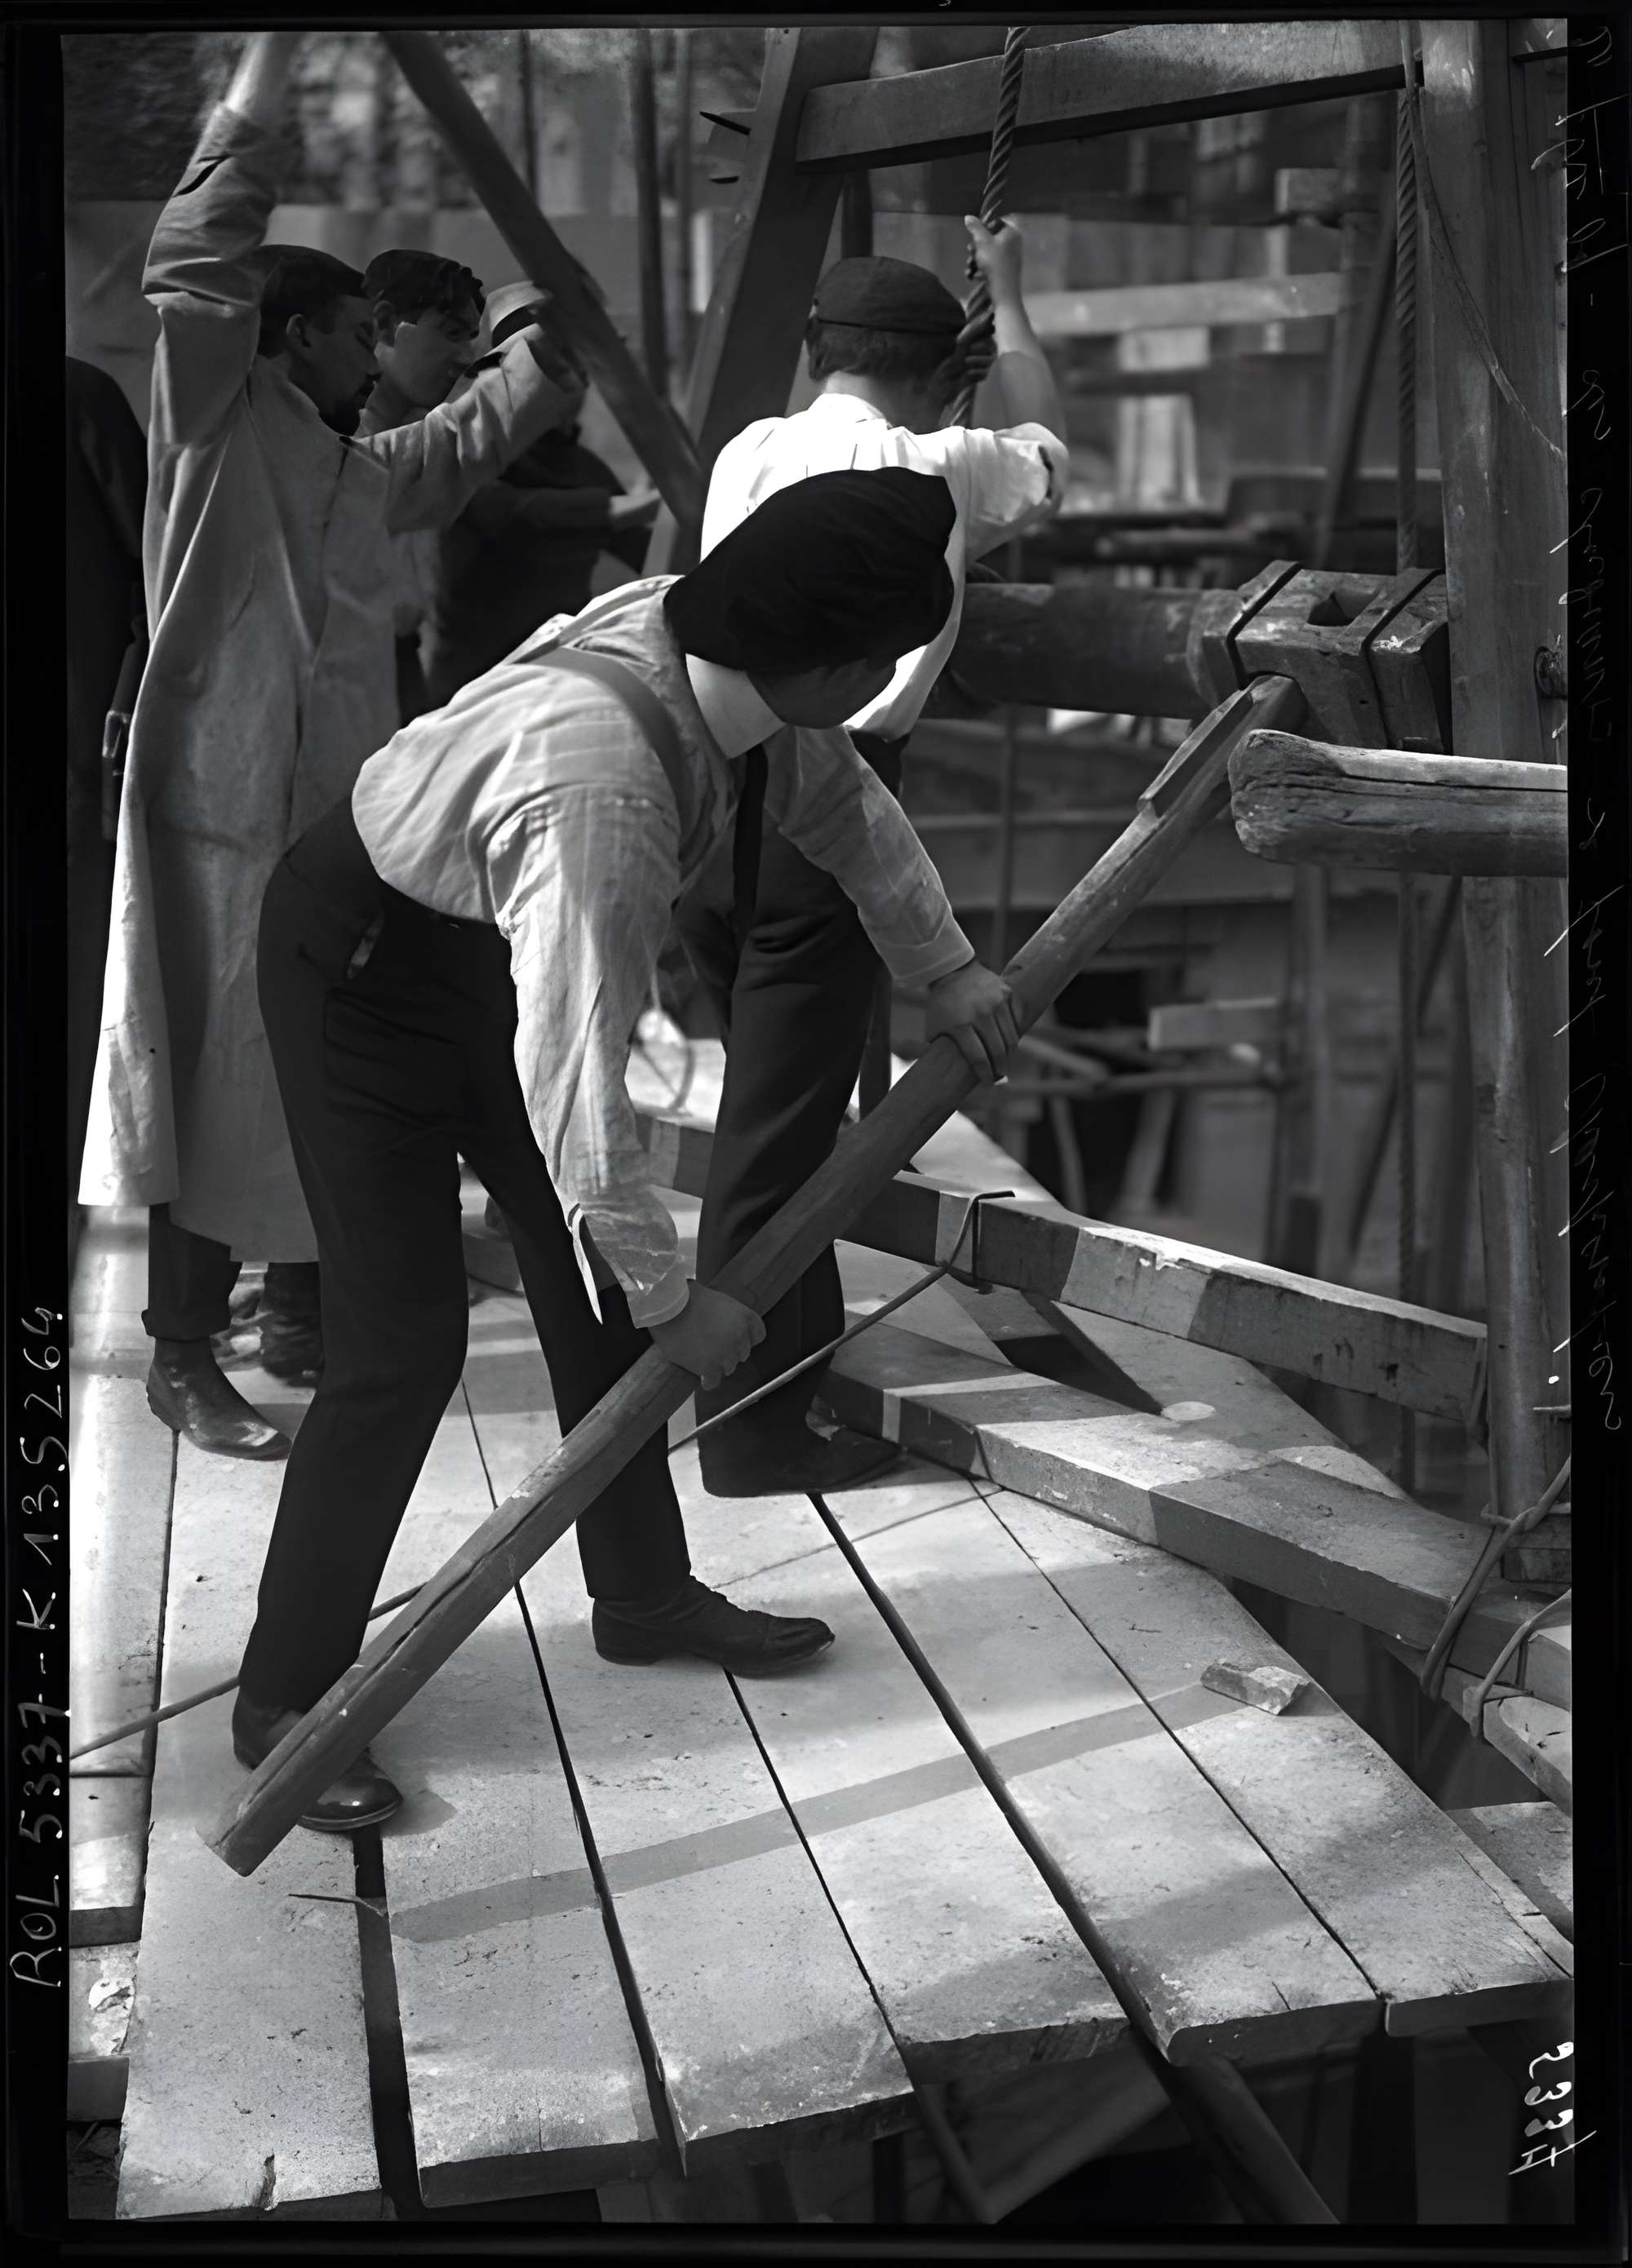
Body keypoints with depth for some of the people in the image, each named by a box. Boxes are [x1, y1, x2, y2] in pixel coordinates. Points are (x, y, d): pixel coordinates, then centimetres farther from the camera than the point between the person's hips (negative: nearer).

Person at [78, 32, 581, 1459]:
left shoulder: (366, 470, 20)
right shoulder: (219, 422, -3)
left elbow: (478, 435, 37)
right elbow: (195, 265, -16)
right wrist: (274, 62, -17)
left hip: (339, 826, 8)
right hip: (224, 818, -8)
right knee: (215, 1083, -5)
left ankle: (300, 1314, 25)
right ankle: (184, 1357, 2)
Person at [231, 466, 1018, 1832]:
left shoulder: (719, 654, -16)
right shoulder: (601, 785, -41)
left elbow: (842, 803, 6)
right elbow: (575, 1074, -39)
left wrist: (949, 971, 7)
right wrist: (673, 1296, -30)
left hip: (495, 947, 9)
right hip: (364, 971, -9)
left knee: (604, 1275, 12)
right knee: (404, 1339, -11)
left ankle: (645, 1594, 28)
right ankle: (285, 1696, 4)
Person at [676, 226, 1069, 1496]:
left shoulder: (748, 454, 13)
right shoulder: (930, 470, -2)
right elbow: (1043, 448, 20)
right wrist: (1006, 295, 33)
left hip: (712, 795, 7)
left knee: (781, 1103, 20)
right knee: (781, 1121, -2)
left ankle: (806, 1360, 34)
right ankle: (751, 1425, 6)